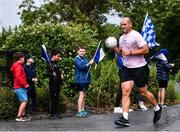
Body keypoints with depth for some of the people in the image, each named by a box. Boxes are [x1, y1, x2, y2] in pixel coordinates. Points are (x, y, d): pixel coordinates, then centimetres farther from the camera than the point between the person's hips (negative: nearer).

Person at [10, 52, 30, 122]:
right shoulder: (18, 66, -14)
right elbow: (18, 77, -23)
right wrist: (25, 84, -17)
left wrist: (25, 84, 13)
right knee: (24, 101, -12)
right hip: (20, 87, -10)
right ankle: (18, 117, -13)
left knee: (24, 101, 13)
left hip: (21, 87, 10)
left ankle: (23, 116, 16)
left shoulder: (18, 66, 17)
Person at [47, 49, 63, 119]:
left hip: (58, 83, 9)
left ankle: (56, 112, 20)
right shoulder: (50, 64, -12)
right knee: (53, 98, -6)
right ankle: (52, 114, -1)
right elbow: (48, 73, -19)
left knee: (57, 98, 12)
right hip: (53, 83, -9)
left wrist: (61, 75, 14)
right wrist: (52, 74, -36)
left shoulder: (57, 63, 15)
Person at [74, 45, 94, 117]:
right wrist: (89, 63, -25)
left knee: (84, 95, 11)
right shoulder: (77, 59, -7)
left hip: (86, 79, 7)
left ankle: (83, 110, 19)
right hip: (80, 80, -7)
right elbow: (80, 66, -24)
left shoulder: (85, 58, 13)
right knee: (81, 95, -9)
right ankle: (79, 112, -7)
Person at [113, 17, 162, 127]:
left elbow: (146, 50, -18)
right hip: (127, 68, 6)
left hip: (140, 68, -6)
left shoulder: (136, 35, -12)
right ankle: (125, 118, -11)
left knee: (144, 92, 5)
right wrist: (115, 48, 3)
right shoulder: (121, 38, 11)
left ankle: (157, 109, 30)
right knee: (125, 91, -8)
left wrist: (130, 52, -22)